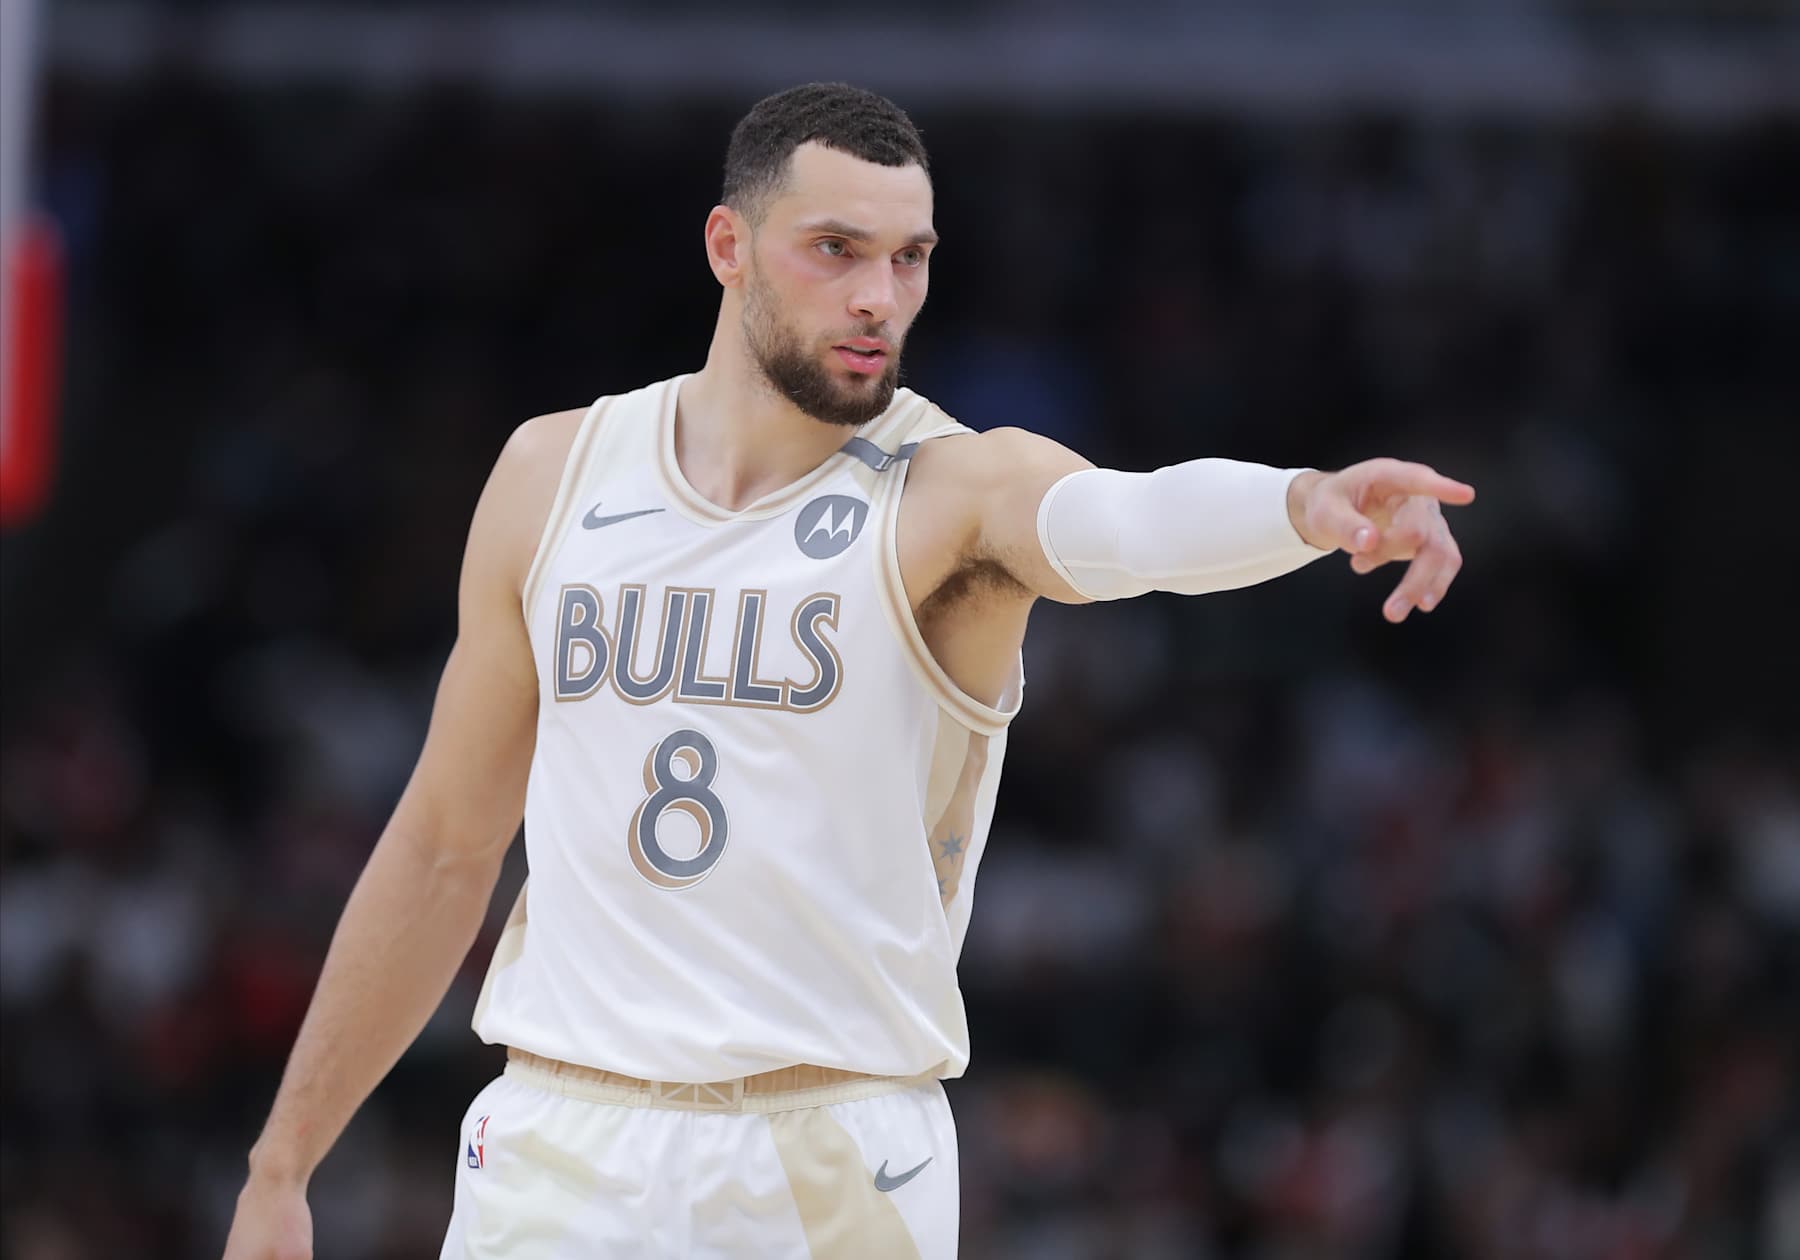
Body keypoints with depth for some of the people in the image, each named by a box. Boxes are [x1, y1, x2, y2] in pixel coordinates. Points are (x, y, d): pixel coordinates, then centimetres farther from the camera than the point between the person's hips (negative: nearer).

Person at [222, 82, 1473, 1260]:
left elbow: (1134, 515, -29)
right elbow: (445, 851, 14)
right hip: (559, 1149, 3)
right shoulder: (555, 475, 6)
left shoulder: (960, 491, -5)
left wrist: (1310, 502, -51)